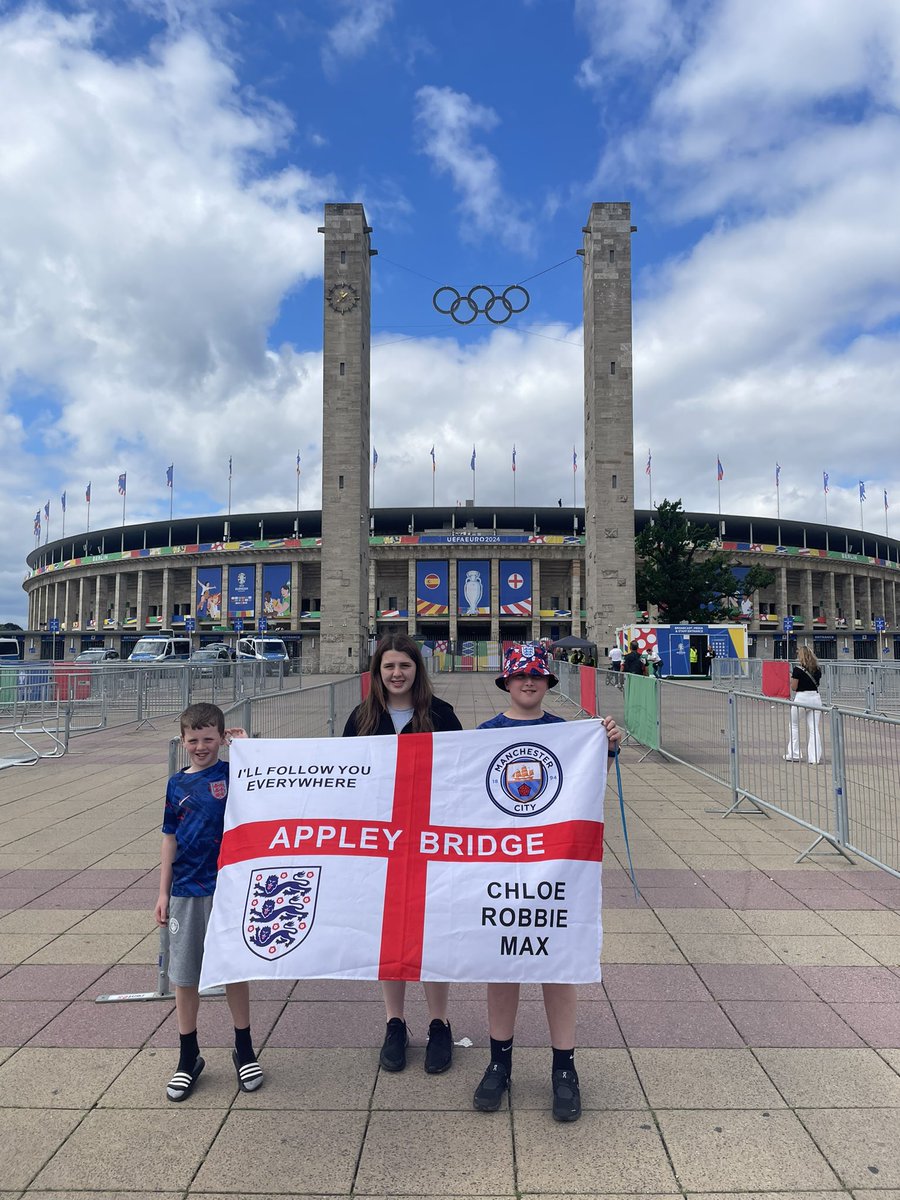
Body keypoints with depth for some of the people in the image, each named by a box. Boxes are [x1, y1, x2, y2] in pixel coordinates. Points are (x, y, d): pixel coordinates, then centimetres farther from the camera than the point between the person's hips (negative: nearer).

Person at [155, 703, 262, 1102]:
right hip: (185, 893, 3)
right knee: (184, 977, 11)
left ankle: (244, 1049, 28)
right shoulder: (177, 784, 4)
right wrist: (163, 893, 6)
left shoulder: (233, 775, -4)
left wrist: (245, 746, -20)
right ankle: (188, 1057, 29)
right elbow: (170, 840, 8)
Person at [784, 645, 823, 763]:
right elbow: (816, 683, 15)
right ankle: (815, 757, 3)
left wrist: (791, 679, 10)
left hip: (801, 698, -4)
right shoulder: (817, 670, 5)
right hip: (815, 697, 5)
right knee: (814, 728, 5)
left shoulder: (798, 670, -10)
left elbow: (794, 688, -9)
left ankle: (794, 755, 13)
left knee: (794, 726, 11)